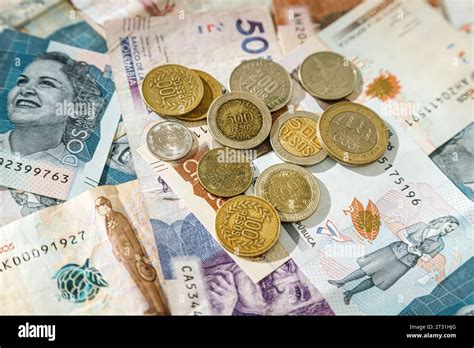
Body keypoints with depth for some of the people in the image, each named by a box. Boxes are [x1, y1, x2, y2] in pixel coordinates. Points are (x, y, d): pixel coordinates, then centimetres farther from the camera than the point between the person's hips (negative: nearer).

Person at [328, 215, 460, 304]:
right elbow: (400, 233, 1)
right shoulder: (422, 226, 3)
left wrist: (417, 251, -13)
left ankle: (350, 292, 6)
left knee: (375, 280, -6)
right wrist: (410, 244, -13)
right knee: (367, 269, -8)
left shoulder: (439, 244, 4)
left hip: (404, 264, 0)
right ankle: (342, 282, 5)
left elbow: (426, 259, 3)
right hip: (394, 251, 0)